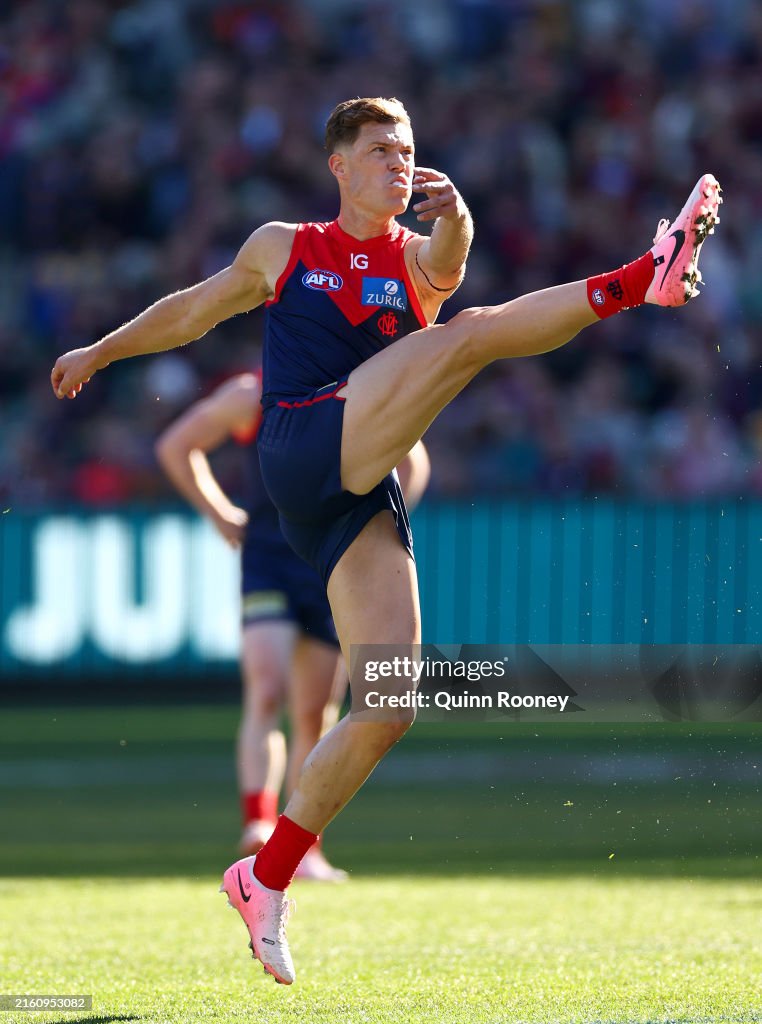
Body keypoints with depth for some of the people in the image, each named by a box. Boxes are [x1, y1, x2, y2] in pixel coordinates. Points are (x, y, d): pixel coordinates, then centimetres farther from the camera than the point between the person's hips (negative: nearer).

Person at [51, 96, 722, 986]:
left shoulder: (417, 256, 19)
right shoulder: (282, 248, 18)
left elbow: (444, 267, -7)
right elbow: (191, 311, 33)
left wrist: (454, 221, -28)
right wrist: (99, 352, 41)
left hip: (363, 498, 3)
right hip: (300, 455, -3)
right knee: (469, 333, -19)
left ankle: (266, 880, 2)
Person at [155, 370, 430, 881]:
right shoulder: (252, 395, -2)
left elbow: (412, 464, 19)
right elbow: (175, 446, 10)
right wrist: (221, 514, 5)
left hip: (336, 570, 2)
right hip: (268, 560, -2)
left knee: (316, 716, 4)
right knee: (266, 694, -20)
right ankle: (259, 823, -30)